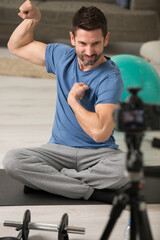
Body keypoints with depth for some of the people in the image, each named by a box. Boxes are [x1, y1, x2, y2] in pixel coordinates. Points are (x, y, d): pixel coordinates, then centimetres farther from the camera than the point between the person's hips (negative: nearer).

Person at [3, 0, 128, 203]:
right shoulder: (63, 57, 2)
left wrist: (72, 99, -14)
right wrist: (32, 19, -1)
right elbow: (16, 47, 16)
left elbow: (100, 132, -28)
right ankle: (95, 191, -23)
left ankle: (46, 180, -26)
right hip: (58, 150, 4)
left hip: (98, 153, -3)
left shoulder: (111, 78, -16)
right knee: (11, 160, -25)